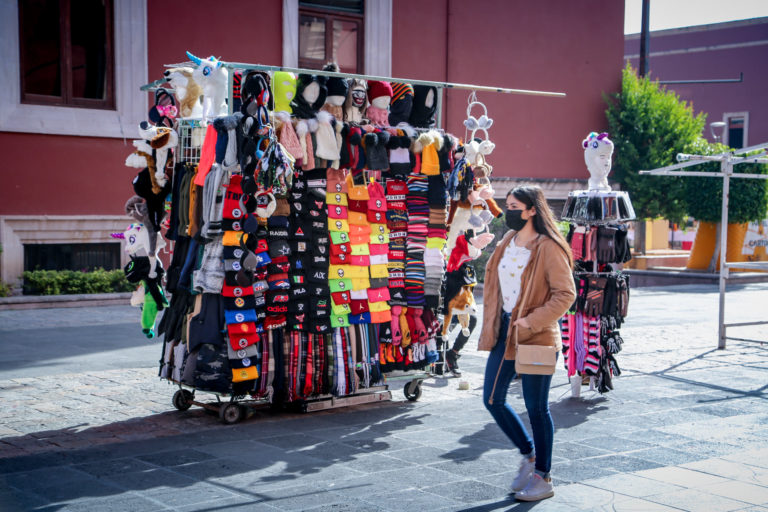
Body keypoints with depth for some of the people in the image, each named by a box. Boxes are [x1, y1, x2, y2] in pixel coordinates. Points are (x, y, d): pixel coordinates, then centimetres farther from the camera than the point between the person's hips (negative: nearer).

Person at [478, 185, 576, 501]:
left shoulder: (549, 249, -13)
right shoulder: (506, 244, 10)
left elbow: (565, 294, -16)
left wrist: (532, 321, -22)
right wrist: (491, 326, 11)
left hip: (536, 338, -8)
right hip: (504, 332, 8)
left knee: (536, 408, 2)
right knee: (492, 399, 10)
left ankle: (543, 478, 16)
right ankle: (529, 454, 31)